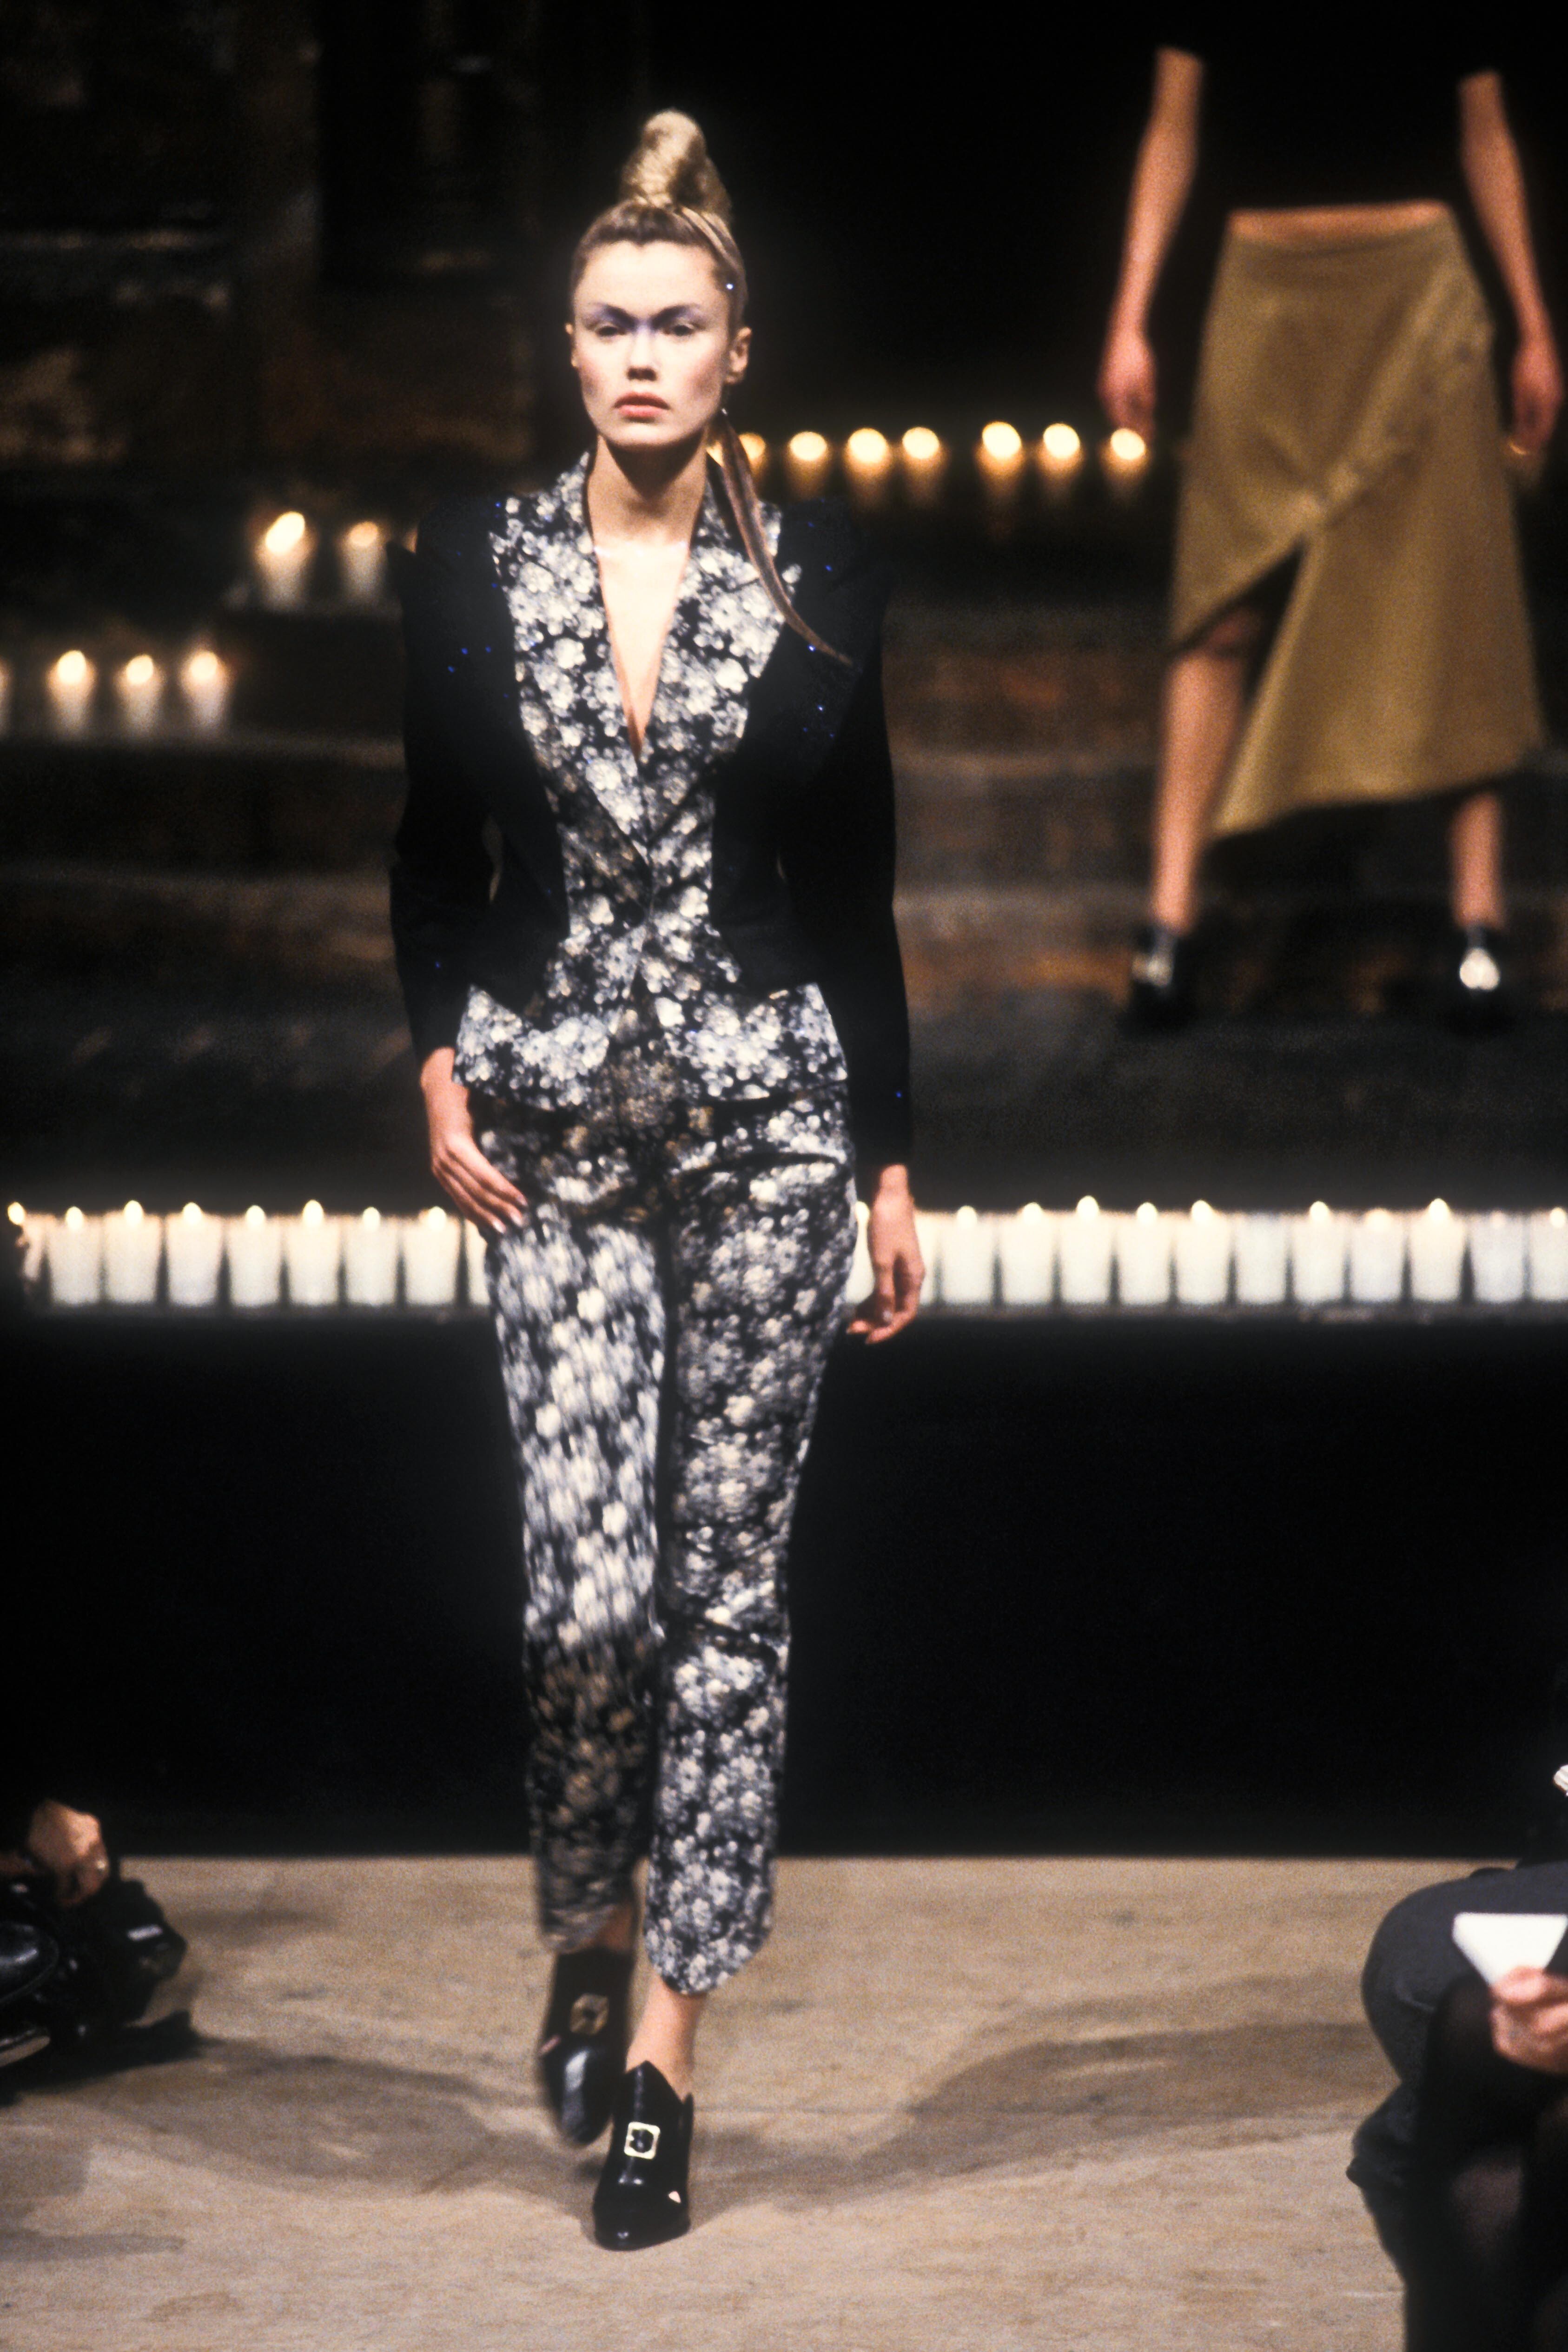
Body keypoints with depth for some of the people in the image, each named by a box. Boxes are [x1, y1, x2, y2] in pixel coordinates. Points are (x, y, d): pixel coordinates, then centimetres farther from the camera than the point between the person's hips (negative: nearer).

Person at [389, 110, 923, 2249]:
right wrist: (442, 1071, -3)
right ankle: (588, 1933, 21)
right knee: (595, 1585, -9)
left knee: (727, 1584, 0)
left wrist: (893, 1166, 5)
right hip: (560, 1128, 0)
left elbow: (861, 887, 6)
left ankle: (662, 2051, 8)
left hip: (771, 1121, 0)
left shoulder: (817, 573, 3)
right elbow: (435, 853, 11)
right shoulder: (476, 563, 3)